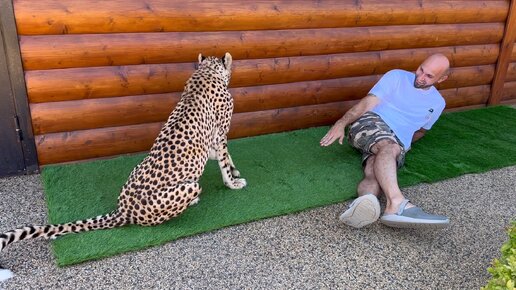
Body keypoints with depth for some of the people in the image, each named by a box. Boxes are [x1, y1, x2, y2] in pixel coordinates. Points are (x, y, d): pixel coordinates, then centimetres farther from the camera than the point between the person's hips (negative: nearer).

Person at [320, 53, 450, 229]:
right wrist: (342, 123, -13)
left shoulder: (438, 103, 21)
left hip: (398, 143, 2)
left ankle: (363, 205, -67)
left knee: (375, 173, -34)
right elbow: (367, 102, -1)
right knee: (388, 147, -40)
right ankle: (397, 204, -64)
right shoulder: (397, 76, 9)